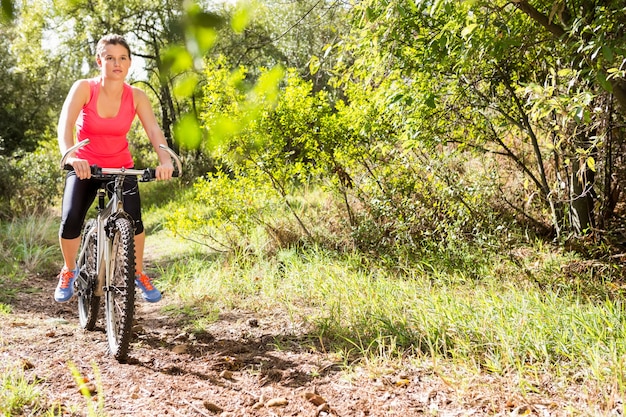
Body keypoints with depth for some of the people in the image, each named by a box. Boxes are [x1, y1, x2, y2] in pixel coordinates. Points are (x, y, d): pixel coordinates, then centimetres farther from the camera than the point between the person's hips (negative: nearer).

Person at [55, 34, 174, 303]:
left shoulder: (136, 97, -10)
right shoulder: (84, 88, -15)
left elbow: (154, 131, -22)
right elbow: (65, 124, -29)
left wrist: (165, 161, -43)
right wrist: (70, 156, -49)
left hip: (121, 167, 1)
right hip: (85, 167, -1)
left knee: (134, 219, -20)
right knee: (70, 221, -20)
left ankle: (138, 273, 9)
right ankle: (69, 271, 12)